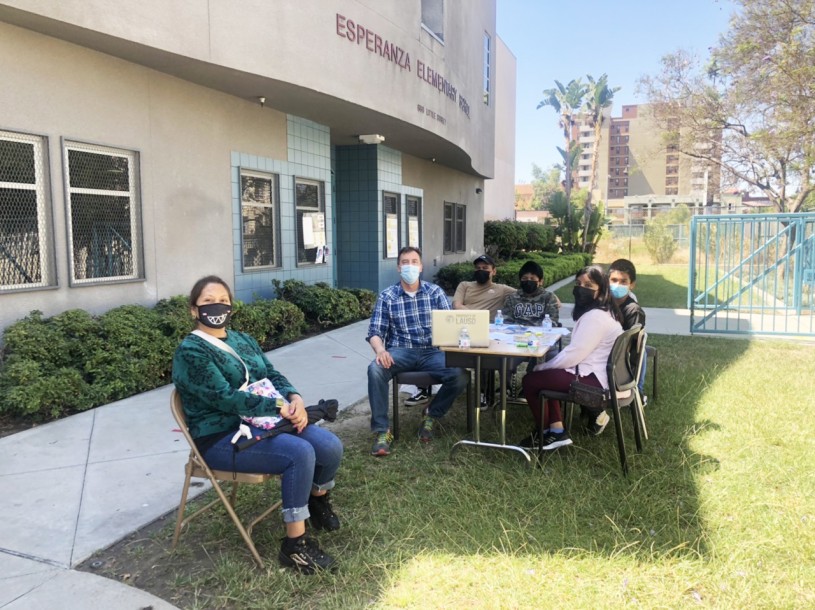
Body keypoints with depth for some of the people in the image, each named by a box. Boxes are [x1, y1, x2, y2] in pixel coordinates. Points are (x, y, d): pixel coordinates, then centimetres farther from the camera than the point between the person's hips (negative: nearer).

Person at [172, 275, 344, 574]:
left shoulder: (242, 340, 14)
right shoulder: (190, 351, -11)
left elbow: (273, 375, 9)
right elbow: (225, 397, -21)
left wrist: (294, 398, -13)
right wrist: (280, 408, -25)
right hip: (222, 437, -7)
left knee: (331, 447, -9)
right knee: (300, 453, -29)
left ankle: (318, 498, 23)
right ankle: (295, 544, -16)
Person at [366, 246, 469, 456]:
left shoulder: (435, 292, 8)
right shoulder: (387, 296, 4)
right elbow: (375, 332, 0)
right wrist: (380, 350, -23)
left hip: (431, 351, 1)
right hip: (400, 351, -1)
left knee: (459, 376, -26)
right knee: (375, 370, -32)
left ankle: (431, 417, 3)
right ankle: (382, 430, -19)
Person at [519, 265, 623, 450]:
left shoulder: (595, 317, -22)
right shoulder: (603, 311, 13)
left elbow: (572, 355, -23)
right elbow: (578, 349, 14)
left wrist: (541, 366, -8)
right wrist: (545, 365, 5)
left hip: (592, 379, -11)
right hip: (596, 373, 11)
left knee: (530, 381, -6)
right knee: (546, 375, 21)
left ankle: (545, 434, 15)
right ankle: (556, 430, 13)